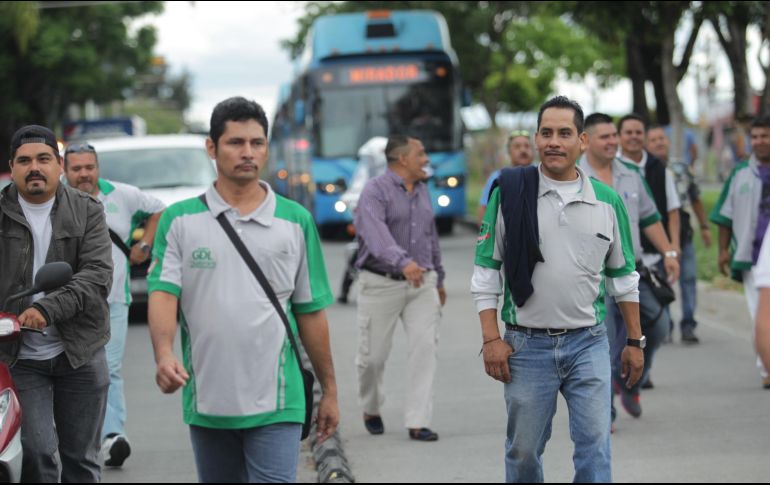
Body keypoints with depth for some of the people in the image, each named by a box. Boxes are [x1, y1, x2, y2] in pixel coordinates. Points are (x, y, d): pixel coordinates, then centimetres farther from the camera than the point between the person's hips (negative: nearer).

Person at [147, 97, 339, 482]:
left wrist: (329, 390, 11)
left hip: (274, 405, -1)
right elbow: (163, 293, -6)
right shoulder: (180, 221, 4)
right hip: (207, 403, 1)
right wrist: (164, 354, -25)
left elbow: (310, 311, 10)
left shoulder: (296, 222, 6)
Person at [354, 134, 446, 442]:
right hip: (382, 284, -5)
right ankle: (371, 410, 32)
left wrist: (438, 279, 26)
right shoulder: (375, 191, -10)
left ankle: (418, 422, -9)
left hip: (422, 282, 5)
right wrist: (403, 262, -43)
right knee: (373, 355, 5)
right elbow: (376, 232, -28)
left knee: (425, 347, -9)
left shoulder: (422, 191, 14)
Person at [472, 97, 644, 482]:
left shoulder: (607, 201, 4)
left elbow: (623, 277, 13)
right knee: (524, 450, 8)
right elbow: (486, 271, 0)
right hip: (527, 345, -1)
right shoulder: (509, 193, -2)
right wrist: (491, 339, -6)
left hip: (588, 343, 1)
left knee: (595, 446, -5)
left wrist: (635, 342, 12)